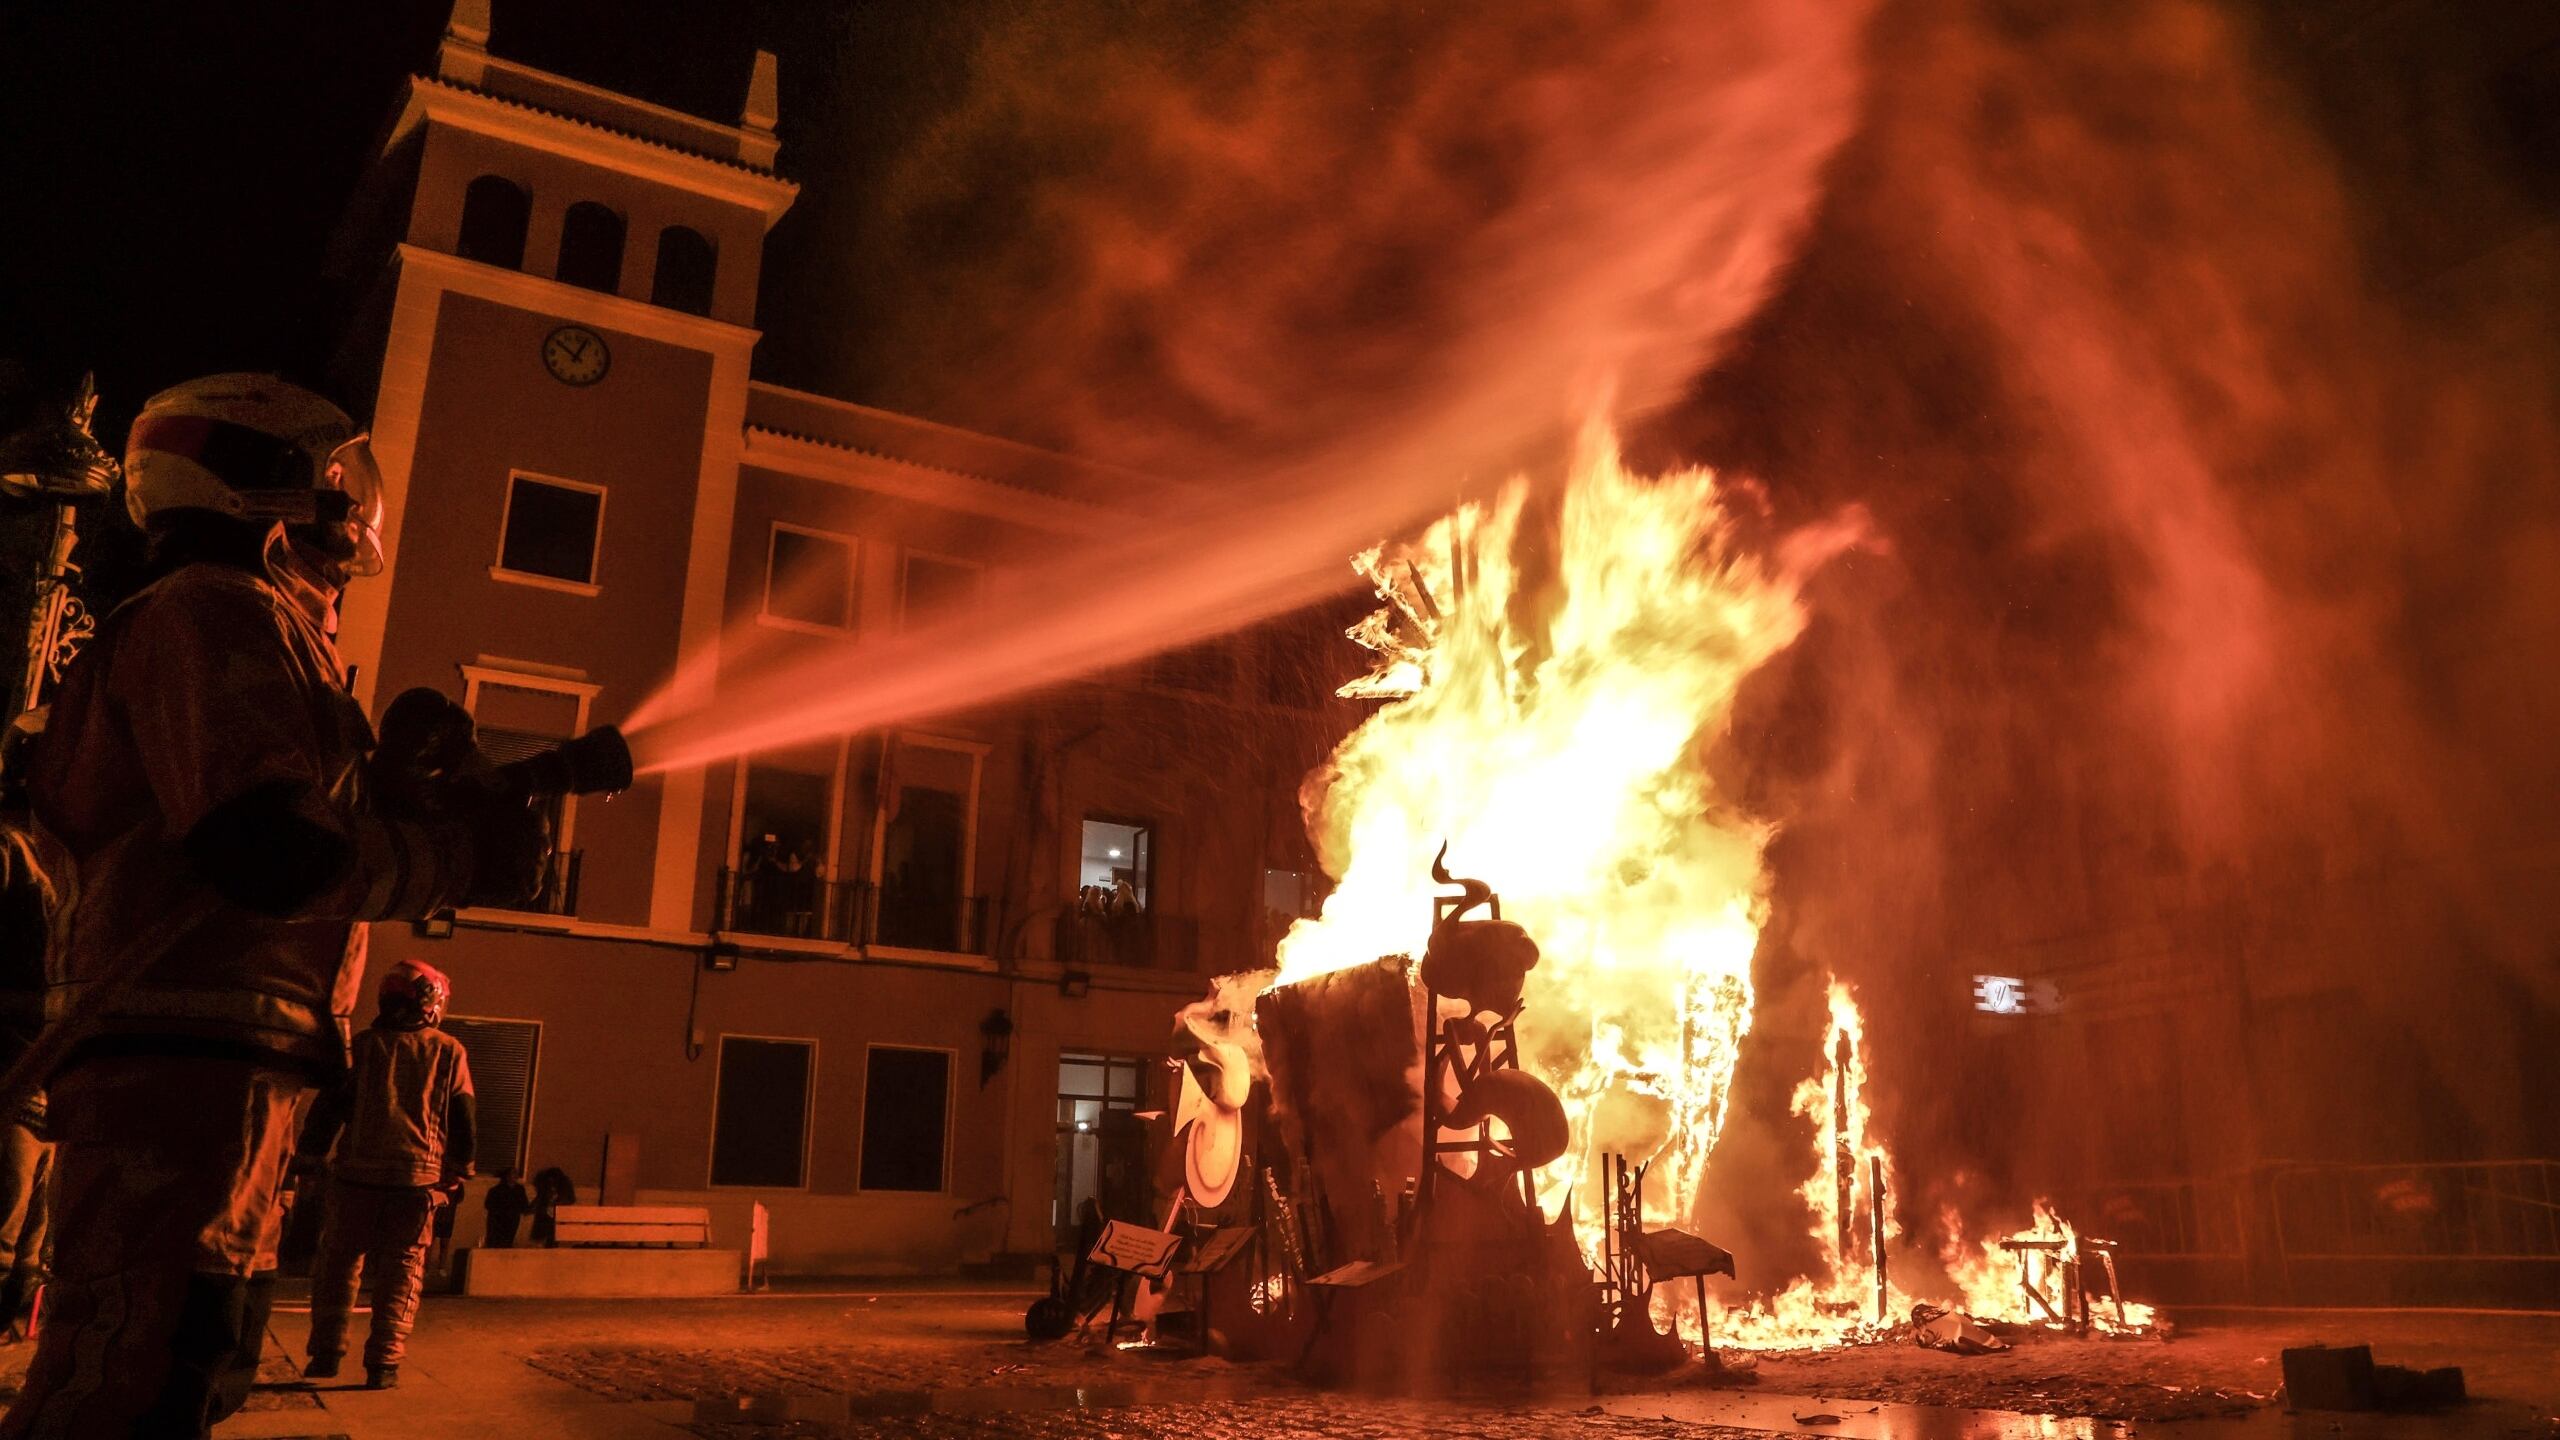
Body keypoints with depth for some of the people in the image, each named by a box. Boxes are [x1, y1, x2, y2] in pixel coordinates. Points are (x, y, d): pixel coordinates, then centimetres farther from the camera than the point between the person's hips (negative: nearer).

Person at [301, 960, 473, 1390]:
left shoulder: (363, 1044, 5)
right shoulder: (450, 1051, 5)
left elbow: (330, 1107, 6)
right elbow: (463, 1121, 7)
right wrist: (459, 1175, 15)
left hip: (358, 1172, 0)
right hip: (420, 1176, 0)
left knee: (340, 1261, 13)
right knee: (402, 1270, 5)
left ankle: (327, 1351, 10)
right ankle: (384, 1362, 0)